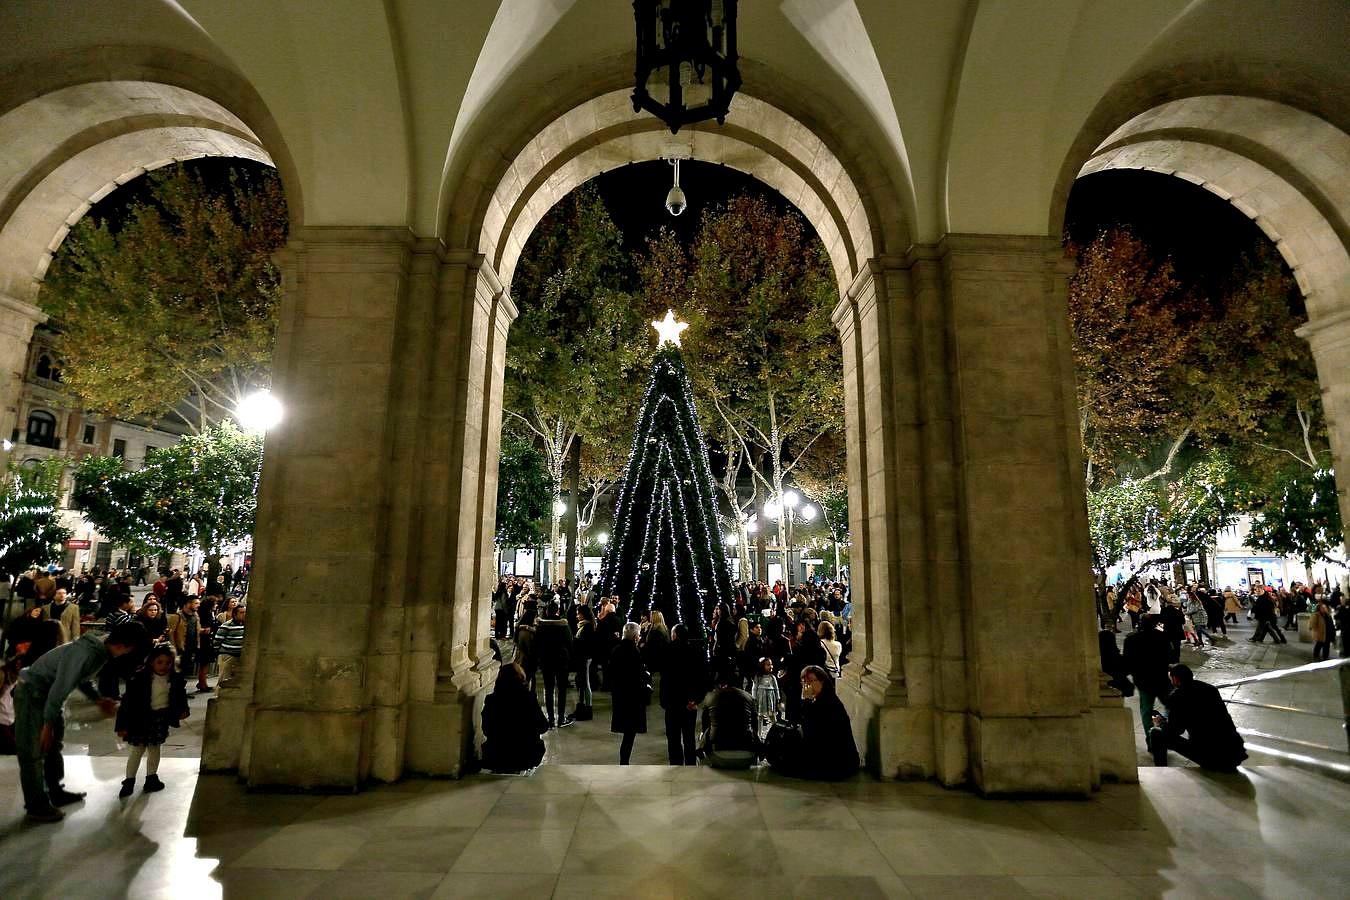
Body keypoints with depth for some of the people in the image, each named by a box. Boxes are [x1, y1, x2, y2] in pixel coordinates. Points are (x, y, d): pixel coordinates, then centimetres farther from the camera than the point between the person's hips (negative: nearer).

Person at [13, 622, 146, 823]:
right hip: (32, 693, -9)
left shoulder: (101, 650, -4)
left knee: (53, 746, 17)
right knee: (33, 751, -1)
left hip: (48, 694, 9)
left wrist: (98, 699, 8)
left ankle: (56, 792, 28)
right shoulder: (86, 653, -33)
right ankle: (36, 806, 9)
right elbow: (61, 687, -29)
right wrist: (48, 724, -21)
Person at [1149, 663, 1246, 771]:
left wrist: (1161, 723, 20)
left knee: (1156, 733, 5)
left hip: (1211, 759, -7)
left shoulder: (1176, 696, -8)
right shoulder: (1212, 689, 11)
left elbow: (1171, 732, -2)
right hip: (1236, 755, 7)